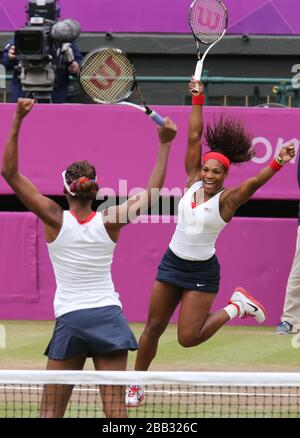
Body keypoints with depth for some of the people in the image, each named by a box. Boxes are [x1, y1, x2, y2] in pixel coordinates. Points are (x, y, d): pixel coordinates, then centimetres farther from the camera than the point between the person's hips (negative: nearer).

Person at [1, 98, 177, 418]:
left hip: (69, 320, -1)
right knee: (115, 409, -2)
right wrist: (164, 145, 8)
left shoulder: (56, 220, -6)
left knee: (51, 411, 3)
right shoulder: (109, 222, -3)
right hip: (108, 317, 1)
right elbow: (151, 193, 6)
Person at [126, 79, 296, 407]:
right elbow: (194, 138, -4)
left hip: (201, 272, -4)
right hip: (172, 263, 4)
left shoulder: (226, 200, -15)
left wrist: (277, 164, -50)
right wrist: (197, 100, -7)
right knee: (153, 328, 7)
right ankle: (136, 385, 23)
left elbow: (254, 182, -33)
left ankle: (236, 307, 14)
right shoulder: (193, 182, -3)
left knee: (188, 338, -8)